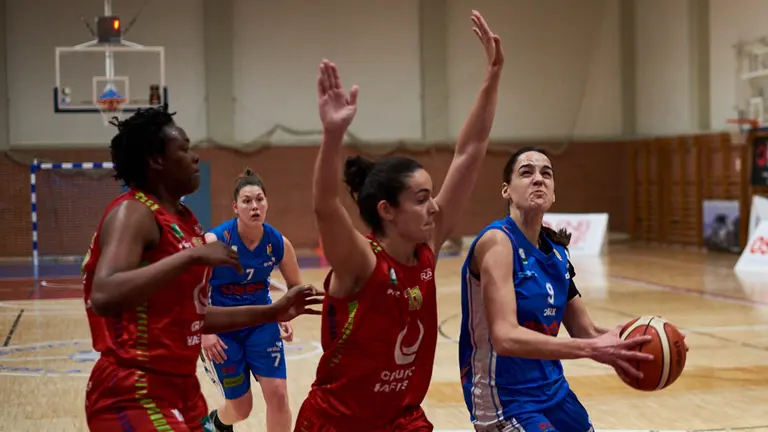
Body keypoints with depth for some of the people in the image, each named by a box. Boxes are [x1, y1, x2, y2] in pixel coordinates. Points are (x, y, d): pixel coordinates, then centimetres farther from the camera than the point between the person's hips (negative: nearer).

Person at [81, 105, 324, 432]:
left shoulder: (185, 220, 13)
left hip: (181, 388, 9)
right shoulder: (133, 213, -14)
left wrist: (271, 313, 18)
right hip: (133, 395, -9)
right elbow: (104, 298, -31)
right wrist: (192, 256, -30)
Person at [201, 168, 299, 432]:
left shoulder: (279, 244, -12)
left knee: (277, 394, -10)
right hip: (222, 326, -3)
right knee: (241, 408, 6)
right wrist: (204, 331, -24)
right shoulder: (215, 241, -22)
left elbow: (295, 286, 6)